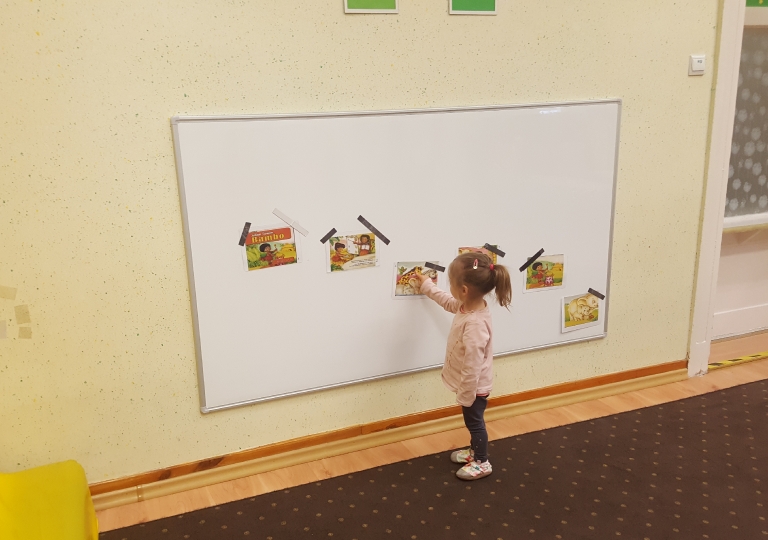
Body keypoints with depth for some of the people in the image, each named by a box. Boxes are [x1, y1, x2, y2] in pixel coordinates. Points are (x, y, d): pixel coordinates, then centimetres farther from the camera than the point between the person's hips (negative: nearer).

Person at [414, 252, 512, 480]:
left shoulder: (475, 324, -39)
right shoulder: (467, 306, -9)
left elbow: (472, 366, -32)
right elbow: (447, 301, 16)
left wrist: (465, 395, -22)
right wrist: (427, 285, 25)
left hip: (474, 387, -9)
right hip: (470, 384, 9)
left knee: (474, 422, 13)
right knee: (472, 421, 27)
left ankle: (482, 463, 34)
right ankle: (475, 451, 49)